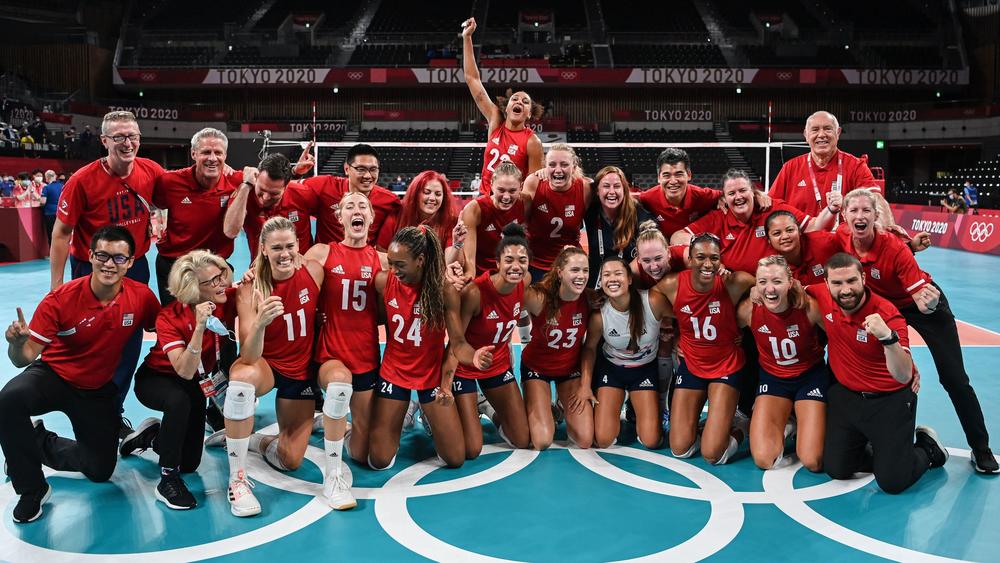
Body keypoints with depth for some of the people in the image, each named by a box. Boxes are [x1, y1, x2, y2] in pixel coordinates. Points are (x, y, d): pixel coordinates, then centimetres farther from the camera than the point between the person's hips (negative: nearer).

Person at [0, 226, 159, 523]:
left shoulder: (142, 297, -15)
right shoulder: (61, 299, -22)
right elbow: (26, 358, -21)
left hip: (99, 389, 3)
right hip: (53, 375, -2)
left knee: (100, 470, 4)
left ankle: (41, 441, 31)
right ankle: (32, 489, -15)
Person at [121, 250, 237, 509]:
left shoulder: (229, 300, -20)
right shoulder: (170, 318, -29)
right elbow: (185, 371, -38)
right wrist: (200, 327, -48)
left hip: (196, 385, 4)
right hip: (156, 379, -4)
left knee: (189, 463, 6)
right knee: (180, 399, -41)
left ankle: (150, 436, 35)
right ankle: (168, 481, -26)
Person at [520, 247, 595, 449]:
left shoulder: (591, 299, -19)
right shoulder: (539, 298, -29)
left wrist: (586, 384, -6)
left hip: (571, 367, 3)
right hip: (537, 366, -2)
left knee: (585, 441, -5)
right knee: (542, 442, -12)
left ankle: (563, 405, 27)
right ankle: (532, 406, 22)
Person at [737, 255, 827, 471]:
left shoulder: (808, 306, -26)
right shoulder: (749, 309, -19)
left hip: (811, 375, -1)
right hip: (773, 377, 2)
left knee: (813, 462, -10)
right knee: (763, 460, -12)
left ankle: (801, 423, 22)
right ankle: (785, 425, 20)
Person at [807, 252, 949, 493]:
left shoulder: (886, 315, -25)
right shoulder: (822, 296, -11)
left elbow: (903, 376, -34)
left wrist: (887, 337, -49)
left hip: (890, 401, -5)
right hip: (845, 395, 5)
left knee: (893, 482, -7)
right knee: (836, 469, 3)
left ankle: (927, 447, 22)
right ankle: (880, 452, 30)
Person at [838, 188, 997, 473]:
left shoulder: (895, 249, -35)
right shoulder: (841, 238, -23)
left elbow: (924, 304, -34)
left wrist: (927, 300, -53)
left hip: (925, 303, -4)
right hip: (882, 305, 4)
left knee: (954, 377, -3)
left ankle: (981, 449, 12)